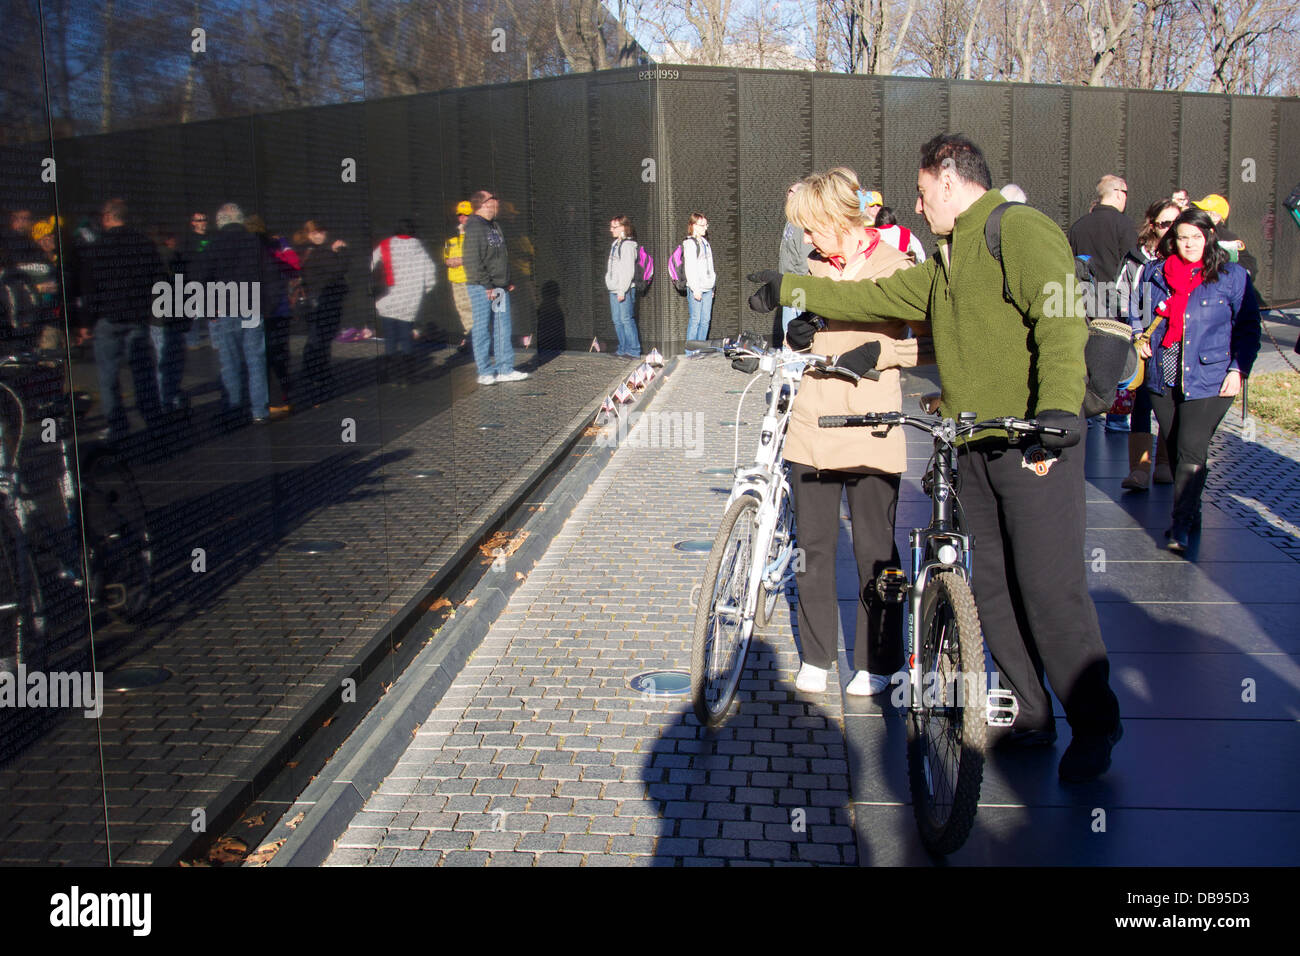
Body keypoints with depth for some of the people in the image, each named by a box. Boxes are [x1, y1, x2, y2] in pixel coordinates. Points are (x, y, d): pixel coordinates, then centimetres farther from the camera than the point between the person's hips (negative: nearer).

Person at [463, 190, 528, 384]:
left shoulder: (495, 226, 16)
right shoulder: (474, 227, -11)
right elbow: (472, 261, -17)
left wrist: (507, 282, 15)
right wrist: (487, 286, -19)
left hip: (500, 288, 8)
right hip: (481, 288, -8)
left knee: (503, 329, 8)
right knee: (482, 329, -2)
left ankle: (505, 369, 14)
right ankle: (485, 372, 3)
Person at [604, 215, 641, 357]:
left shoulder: (627, 245, -12)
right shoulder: (615, 244, 16)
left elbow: (629, 271, -17)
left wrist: (622, 290, -19)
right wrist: (610, 286, 16)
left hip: (625, 290, -9)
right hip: (614, 290, 9)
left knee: (626, 319, -7)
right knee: (617, 320, 10)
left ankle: (634, 350, -2)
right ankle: (623, 348, 18)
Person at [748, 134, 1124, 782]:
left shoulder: (1020, 229, -8)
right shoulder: (944, 264, 21)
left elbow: (1061, 317, -21)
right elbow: (876, 296, 25)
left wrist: (1058, 407, -34)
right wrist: (789, 290, 24)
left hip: (1036, 444, -9)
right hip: (972, 447, 9)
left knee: (1051, 590, -6)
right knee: (992, 588, 10)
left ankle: (1094, 727, 9)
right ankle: (1030, 714, 22)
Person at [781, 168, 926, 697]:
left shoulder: (895, 267, -3)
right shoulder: (813, 266, 11)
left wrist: (880, 351, -17)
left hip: (871, 433, -4)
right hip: (811, 429, 4)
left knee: (875, 551, 4)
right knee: (814, 546, 7)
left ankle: (877, 662, 20)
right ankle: (816, 656, 23)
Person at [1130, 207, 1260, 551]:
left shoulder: (1232, 277, 1)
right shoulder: (1154, 272, 8)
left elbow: (1248, 328, 4)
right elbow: (1135, 310, 24)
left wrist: (1238, 369, -5)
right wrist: (1138, 338, 5)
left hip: (1209, 380, -4)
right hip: (1162, 379, 4)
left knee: (1191, 452, -12)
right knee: (1175, 449, 11)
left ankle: (1180, 527, -8)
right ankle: (1190, 514, 27)